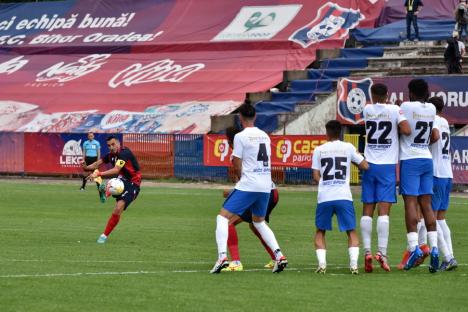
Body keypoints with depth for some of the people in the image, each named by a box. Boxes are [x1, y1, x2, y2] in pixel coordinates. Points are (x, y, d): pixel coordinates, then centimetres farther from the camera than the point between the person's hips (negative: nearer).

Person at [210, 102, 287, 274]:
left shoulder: (240, 136, -6)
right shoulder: (265, 136, 13)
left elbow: (237, 165, -5)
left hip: (248, 184, -6)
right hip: (266, 186, 7)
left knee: (223, 217, -2)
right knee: (259, 221, 24)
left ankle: (222, 256, -19)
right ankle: (279, 256, 12)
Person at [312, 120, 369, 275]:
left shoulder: (319, 150, 7)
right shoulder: (348, 147, 6)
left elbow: (316, 176, 5)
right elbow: (365, 166, 7)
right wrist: (357, 155, 26)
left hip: (324, 198, 1)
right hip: (344, 197, 0)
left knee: (320, 231, 15)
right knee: (351, 231, 9)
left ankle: (322, 264, -2)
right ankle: (354, 264, -8)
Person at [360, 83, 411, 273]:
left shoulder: (367, 110, 4)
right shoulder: (395, 110, -4)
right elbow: (406, 130, -14)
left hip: (369, 165, 2)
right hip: (388, 165, -2)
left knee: (367, 210, 5)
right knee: (384, 210, -6)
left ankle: (367, 252, -4)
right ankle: (382, 252, -16)